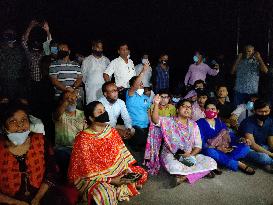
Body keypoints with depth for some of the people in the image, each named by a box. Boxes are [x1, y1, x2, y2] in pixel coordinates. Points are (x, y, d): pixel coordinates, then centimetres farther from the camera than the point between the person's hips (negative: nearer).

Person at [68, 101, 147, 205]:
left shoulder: (112, 131, -1)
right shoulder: (84, 138, -20)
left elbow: (121, 153, 4)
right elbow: (87, 169, -19)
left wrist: (127, 168, -13)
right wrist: (110, 180, -23)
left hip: (116, 169, 7)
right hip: (92, 176, -6)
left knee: (142, 174, 1)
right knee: (105, 194, -36)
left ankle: (114, 190, 2)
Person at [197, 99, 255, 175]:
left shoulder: (219, 122, 17)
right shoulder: (200, 123, -1)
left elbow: (229, 134, 9)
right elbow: (201, 142, -11)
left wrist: (241, 140, -11)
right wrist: (218, 148, -21)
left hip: (225, 149, 5)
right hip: (211, 149, -5)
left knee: (245, 147, -11)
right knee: (210, 152, -39)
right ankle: (238, 164, -26)